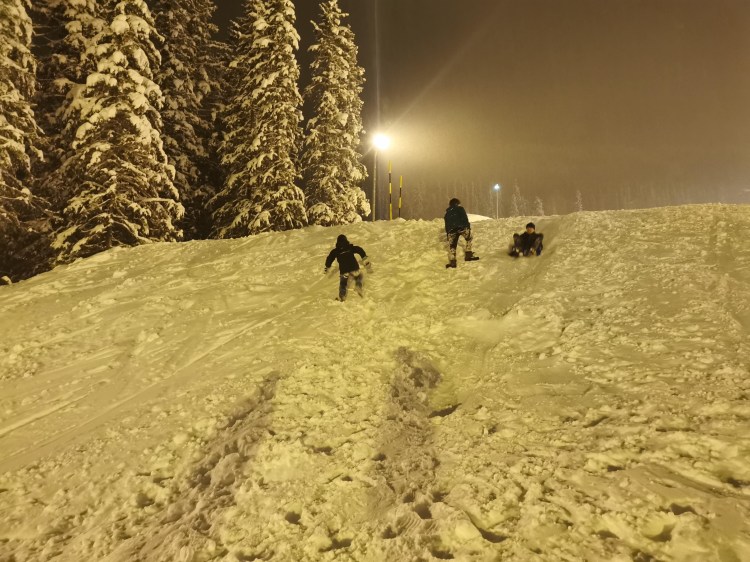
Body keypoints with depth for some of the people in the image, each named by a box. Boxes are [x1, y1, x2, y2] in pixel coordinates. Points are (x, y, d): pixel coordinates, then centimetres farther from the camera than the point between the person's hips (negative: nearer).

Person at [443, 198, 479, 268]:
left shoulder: (447, 212, 30)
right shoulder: (460, 208, 18)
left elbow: (446, 225, 27)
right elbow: (465, 218, 4)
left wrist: (448, 234, 28)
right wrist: (468, 227, 2)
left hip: (451, 230, 3)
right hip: (462, 227, -3)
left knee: (452, 245, 9)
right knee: (469, 239, 16)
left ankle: (452, 261, -3)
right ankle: (468, 255, 6)